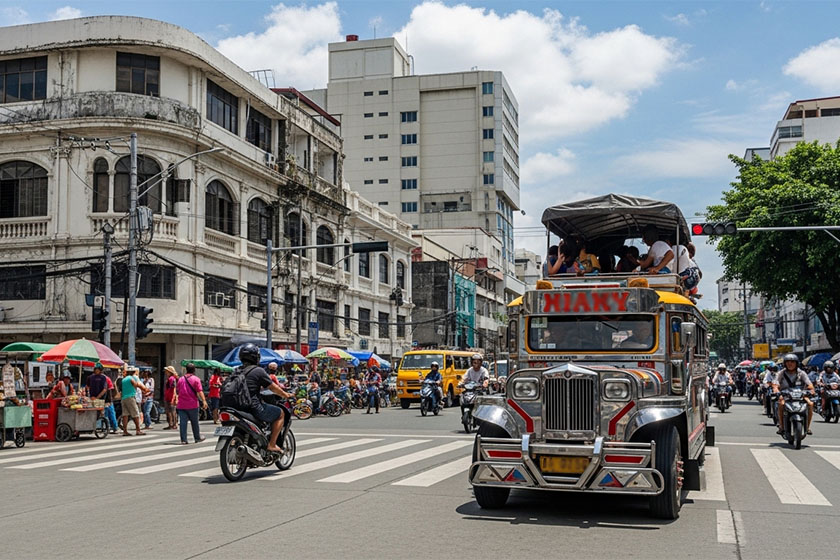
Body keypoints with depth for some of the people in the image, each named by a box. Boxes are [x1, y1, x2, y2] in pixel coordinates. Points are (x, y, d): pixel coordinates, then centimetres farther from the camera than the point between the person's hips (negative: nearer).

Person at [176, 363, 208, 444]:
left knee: (183, 422, 1)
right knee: (194, 422, 10)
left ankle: (183, 440, -4)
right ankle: (197, 438, 20)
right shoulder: (196, 379, -5)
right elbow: (200, 391, -15)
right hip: (192, 404, -3)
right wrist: (204, 401, -20)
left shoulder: (181, 379, 9)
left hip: (181, 405, 3)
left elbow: (178, 391, 17)